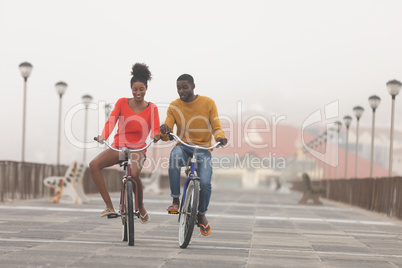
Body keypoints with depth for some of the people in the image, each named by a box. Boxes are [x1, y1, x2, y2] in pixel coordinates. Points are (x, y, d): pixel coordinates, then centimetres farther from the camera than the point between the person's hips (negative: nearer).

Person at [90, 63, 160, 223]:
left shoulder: (151, 108, 4)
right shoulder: (122, 103, 4)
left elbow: (155, 129, -7)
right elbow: (111, 121, -8)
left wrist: (156, 136, -33)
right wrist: (103, 136, -28)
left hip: (137, 149, -2)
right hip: (118, 146, 2)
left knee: (133, 174, -35)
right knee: (94, 164, -26)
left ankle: (141, 207, -7)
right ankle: (109, 206, -22)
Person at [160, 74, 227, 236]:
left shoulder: (208, 103, -1)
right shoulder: (174, 106, 2)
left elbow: (216, 127, -4)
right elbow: (166, 136, -3)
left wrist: (220, 137, -28)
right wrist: (164, 131, -28)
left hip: (203, 148, -1)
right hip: (183, 146, 1)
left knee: (205, 182, -23)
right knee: (175, 156, -38)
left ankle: (202, 214, 9)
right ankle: (175, 201, -28)